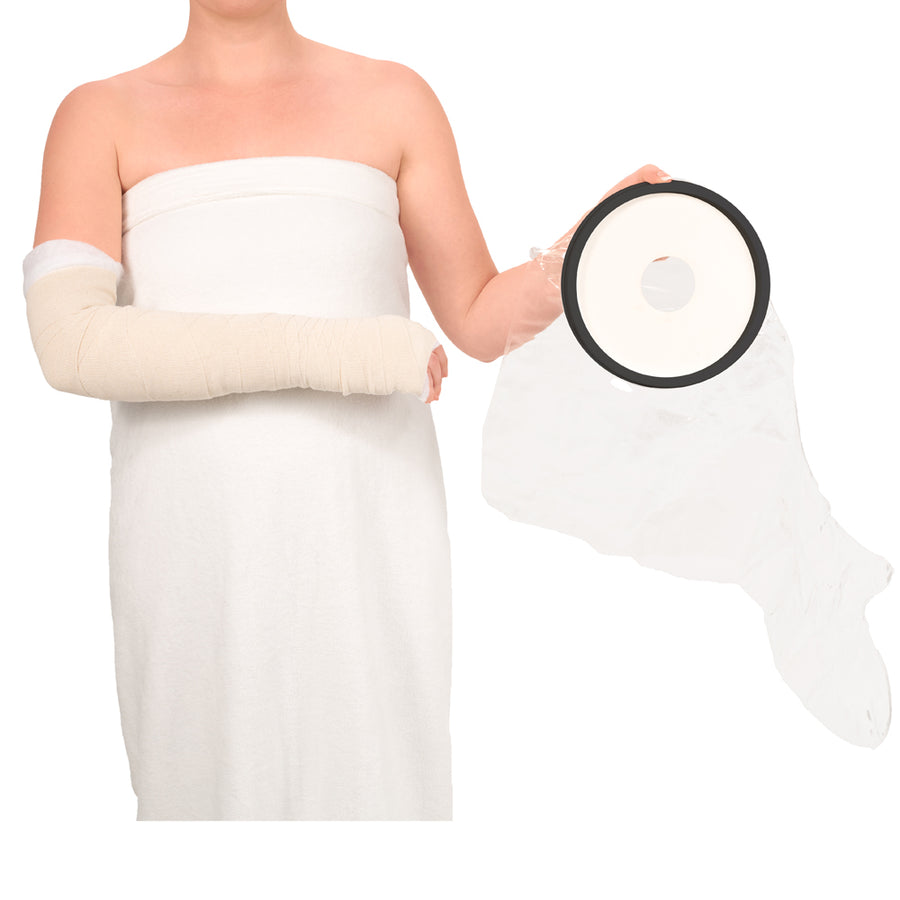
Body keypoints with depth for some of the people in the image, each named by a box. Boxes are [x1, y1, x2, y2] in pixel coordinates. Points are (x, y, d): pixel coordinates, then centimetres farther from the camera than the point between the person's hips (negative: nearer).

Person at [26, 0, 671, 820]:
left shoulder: (393, 101, 9)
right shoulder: (102, 116, 6)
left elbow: (481, 321, 11)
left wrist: (585, 248, -9)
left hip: (366, 536, 1)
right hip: (190, 541, 0)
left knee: (373, 784, 0)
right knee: (209, 786, 5)